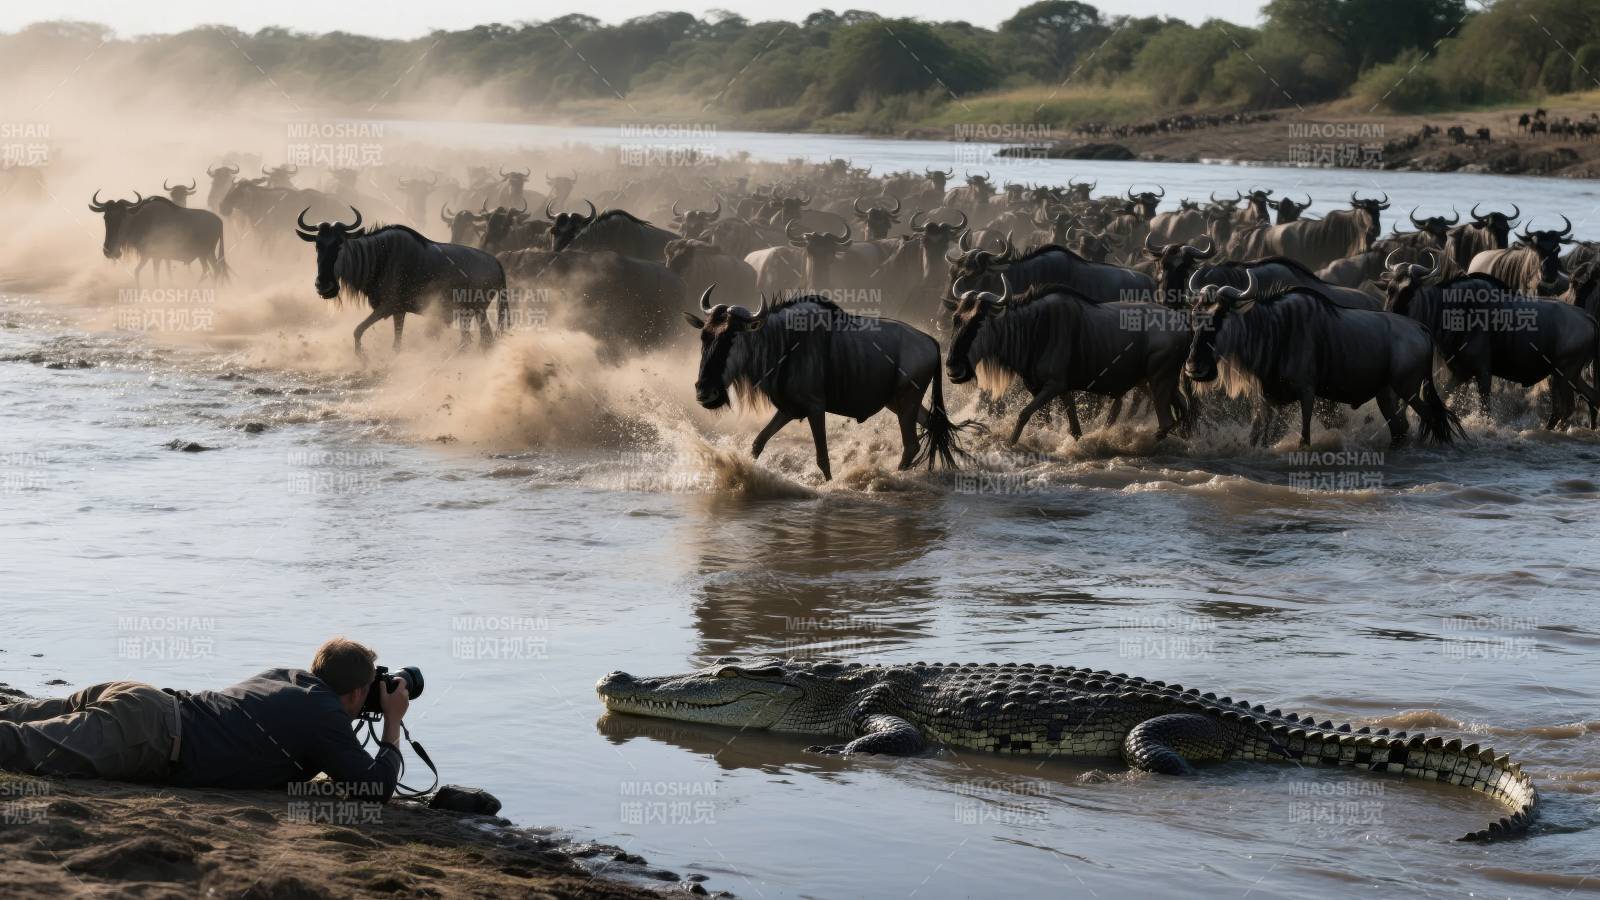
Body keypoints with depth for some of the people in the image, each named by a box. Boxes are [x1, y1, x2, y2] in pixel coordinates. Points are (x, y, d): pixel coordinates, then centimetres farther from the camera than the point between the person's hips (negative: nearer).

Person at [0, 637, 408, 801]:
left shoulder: (288, 676, 23)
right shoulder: (326, 716, -2)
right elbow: (378, 786, -4)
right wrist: (393, 724, 11)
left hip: (138, 699, 8)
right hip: (147, 736, -8)